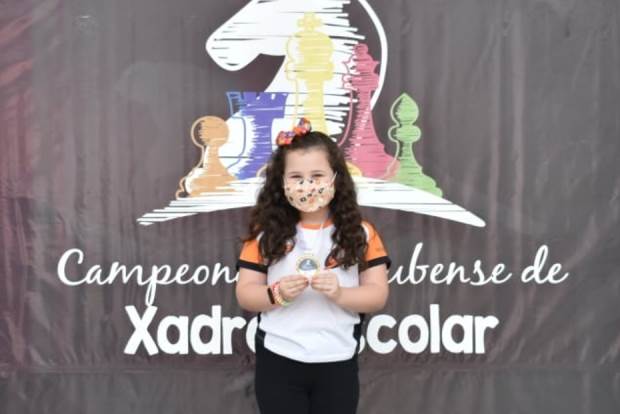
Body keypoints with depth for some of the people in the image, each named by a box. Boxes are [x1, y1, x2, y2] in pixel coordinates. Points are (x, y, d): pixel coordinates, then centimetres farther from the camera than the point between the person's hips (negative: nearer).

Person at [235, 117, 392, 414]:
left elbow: (378, 296, -4)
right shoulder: (267, 233, 0)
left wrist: (340, 293, -21)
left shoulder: (359, 233, -1)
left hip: (337, 363, 0)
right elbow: (244, 295, 0)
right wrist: (277, 294, -20)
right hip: (278, 361, 0)